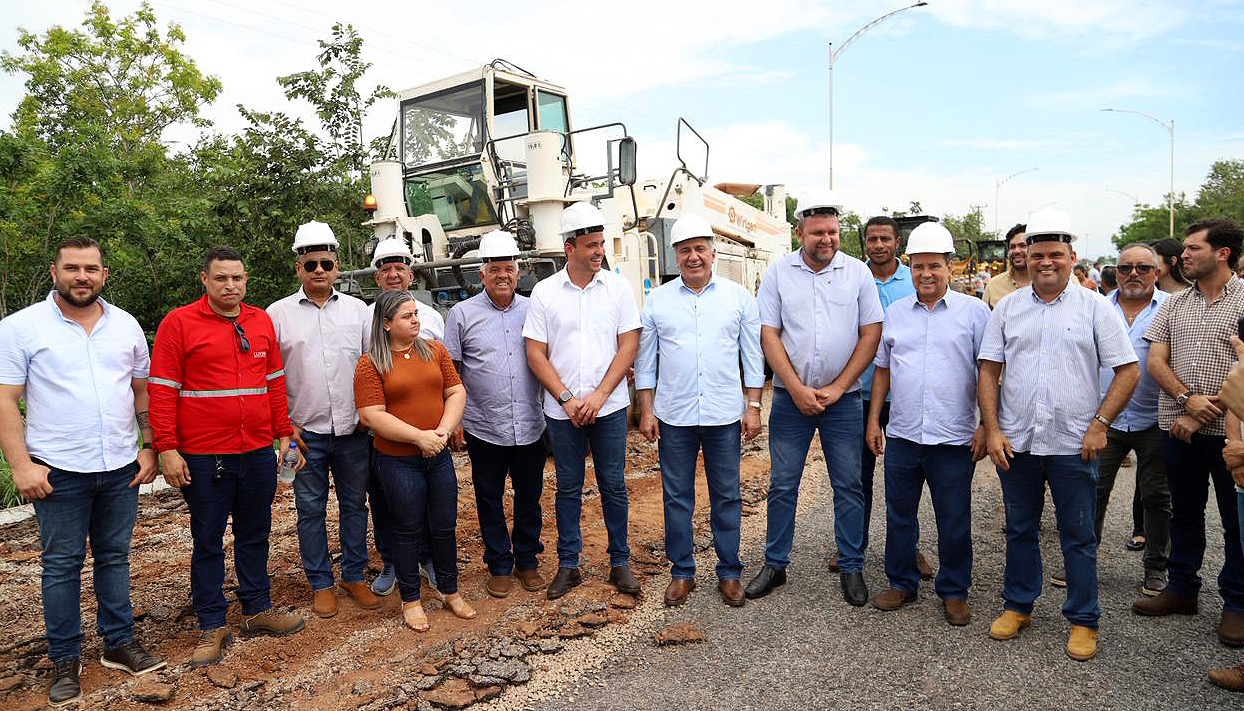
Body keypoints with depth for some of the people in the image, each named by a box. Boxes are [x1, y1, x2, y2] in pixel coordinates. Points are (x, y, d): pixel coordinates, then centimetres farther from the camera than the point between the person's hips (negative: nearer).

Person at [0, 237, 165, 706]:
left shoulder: (126, 326, 7)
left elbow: (143, 391, 11)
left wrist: (150, 447, 5)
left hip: (122, 468, 3)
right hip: (58, 471, -3)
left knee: (114, 557, 12)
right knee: (62, 565, 6)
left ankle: (119, 643, 24)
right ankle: (64, 659, 20)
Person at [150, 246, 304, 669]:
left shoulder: (261, 322, 8)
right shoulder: (178, 324, -5)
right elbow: (162, 391, -7)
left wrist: (284, 434, 11)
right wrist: (167, 449, -11)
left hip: (258, 452, 4)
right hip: (203, 457, -4)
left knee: (254, 534, 15)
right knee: (208, 541, 8)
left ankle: (257, 610, 29)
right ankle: (212, 627, 20)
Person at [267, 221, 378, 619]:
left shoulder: (357, 309, 5)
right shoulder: (277, 313, 0)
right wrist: (283, 424, -3)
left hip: (354, 429, 2)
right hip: (306, 432, -1)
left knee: (355, 504, 11)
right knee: (311, 510, 8)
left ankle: (354, 575, 26)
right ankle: (320, 583, 23)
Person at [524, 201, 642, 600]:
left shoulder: (618, 287, 2)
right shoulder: (544, 292, 1)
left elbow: (629, 345, -1)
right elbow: (535, 354, -1)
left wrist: (599, 395, -10)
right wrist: (567, 399, -10)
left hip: (609, 406, 0)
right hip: (562, 411, 0)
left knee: (613, 487, 8)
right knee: (568, 489, 10)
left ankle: (620, 561, 23)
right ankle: (568, 565, 23)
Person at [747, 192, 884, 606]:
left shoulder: (857, 272, 1)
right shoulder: (778, 273, 1)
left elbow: (871, 334, 0)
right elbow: (768, 335, -2)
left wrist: (836, 388, -8)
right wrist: (797, 389, -10)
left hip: (843, 398, 0)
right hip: (790, 397, 0)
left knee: (849, 485, 7)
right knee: (782, 485, 6)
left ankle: (851, 567, 22)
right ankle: (775, 564, 20)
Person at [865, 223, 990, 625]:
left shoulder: (974, 312, -1)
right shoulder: (895, 312, 9)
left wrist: (986, 427, -7)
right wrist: (874, 420, 10)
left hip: (953, 439, -3)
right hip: (901, 436, 3)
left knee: (954, 523, 9)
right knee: (899, 516, 13)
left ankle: (954, 592, 27)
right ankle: (902, 583, 30)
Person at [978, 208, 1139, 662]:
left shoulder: (1095, 307, 0)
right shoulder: (1007, 307, 6)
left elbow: (1128, 371, -1)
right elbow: (988, 371, 5)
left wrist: (1099, 425, -10)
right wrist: (992, 430, -3)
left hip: (1074, 445, -2)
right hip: (1015, 442, 2)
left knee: (1078, 537, 8)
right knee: (1019, 529, 15)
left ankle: (1083, 620, 23)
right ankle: (1018, 606, 30)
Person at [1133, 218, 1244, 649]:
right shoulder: (1174, 304, 9)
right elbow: (1155, 362, 4)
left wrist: (1201, 416, -13)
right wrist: (1188, 398, -12)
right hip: (1178, 427, 4)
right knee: (1184, 513, 15)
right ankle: (1181, 589, 28)